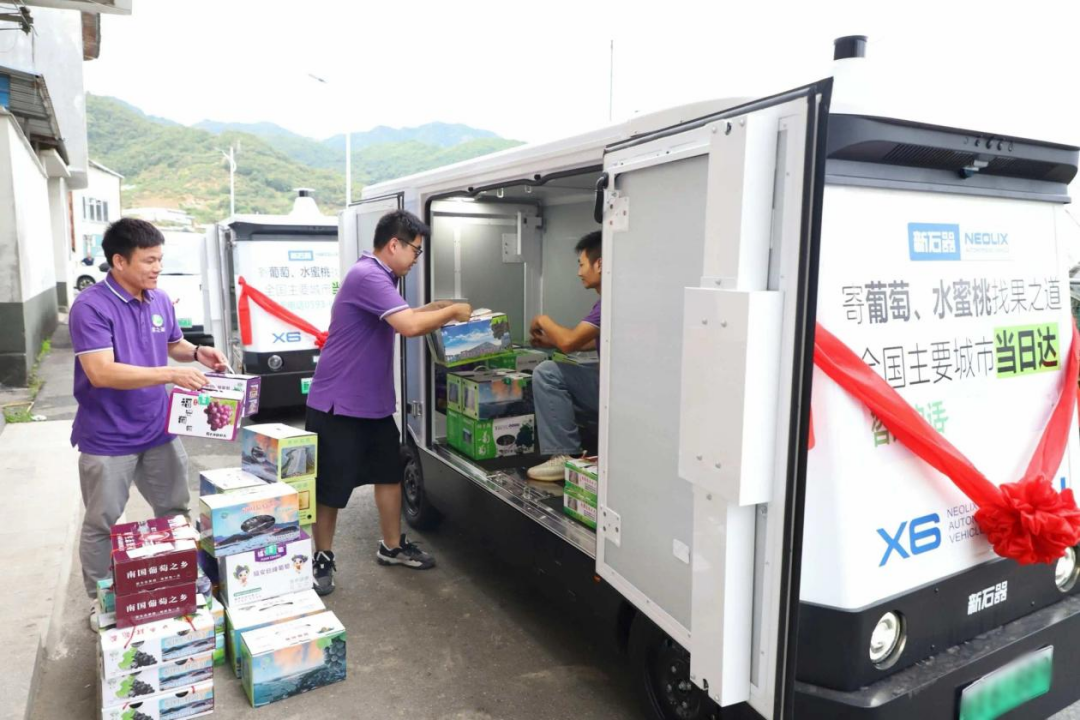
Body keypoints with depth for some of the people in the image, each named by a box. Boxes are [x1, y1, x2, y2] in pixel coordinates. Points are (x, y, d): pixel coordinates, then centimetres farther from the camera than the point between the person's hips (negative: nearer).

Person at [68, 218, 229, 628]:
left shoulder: (160, 300, 2)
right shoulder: (90, 307, -20)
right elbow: (101, 372, -28)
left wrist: (198, 353, -2)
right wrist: (172, 374, -33)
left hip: (158, 431, 7)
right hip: (108, 439, -6)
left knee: (176, 511, 18)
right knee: (102, 525, 10)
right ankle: (100, 603, 30)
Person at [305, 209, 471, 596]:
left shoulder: (378, 277, 12)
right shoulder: (367, 276, -22)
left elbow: (400, 318, 23)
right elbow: (409, 326, -31)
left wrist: (435, 309, 9)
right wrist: (452, 312, -16)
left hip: (373, 401, 10)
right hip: (338, 403, -10)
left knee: (390, 472, 16)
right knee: (330, 487, 4)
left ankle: (392, 546, 31)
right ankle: (322, 558, 21)